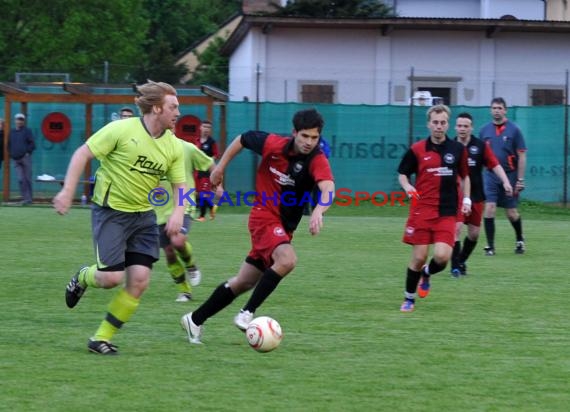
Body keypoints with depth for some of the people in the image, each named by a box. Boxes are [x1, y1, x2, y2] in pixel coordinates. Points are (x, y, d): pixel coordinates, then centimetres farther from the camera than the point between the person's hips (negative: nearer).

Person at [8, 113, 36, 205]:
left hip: (25, 158, -4)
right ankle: (26, 198, -5)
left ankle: (28, 198, 1)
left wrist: (27, 153, -10)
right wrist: (11, 154, 10)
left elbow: (32, 144, -2)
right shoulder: (12, 132, 15)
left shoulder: (27, 131, 1)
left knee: (27, 179, -2)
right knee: (21, 179, -4)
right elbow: (9, 145, 23)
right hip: (16, 159, 4)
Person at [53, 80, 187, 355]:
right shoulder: (122, 130, -15)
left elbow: (179, 185, 7)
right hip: (110, 211, -5)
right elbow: (83, 154, -10)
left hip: (143, 216, 5)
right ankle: (83, 278, 25)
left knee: (139, 281, -6)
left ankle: (101, 339, 7)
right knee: (111, 277, -13)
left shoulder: (173, 146, 1)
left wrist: (178, 213, -13)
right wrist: (67, 191, -18)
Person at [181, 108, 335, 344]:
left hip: (284, 227, 3)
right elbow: (242, 140, 7)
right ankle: (247, 313, -22)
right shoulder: (273, 144, -13)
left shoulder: (317, 160, -16)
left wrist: (319, 210, -56)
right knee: (287, 260, -30)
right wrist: (221, 167, 11)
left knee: (244, 283, 10)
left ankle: (195, 320, 25)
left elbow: (328, 187, -36)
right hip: (264, 216, -3)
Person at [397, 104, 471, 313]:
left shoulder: (458, 149, 5)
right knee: (419, 257, -2)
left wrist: (466, 199, 6)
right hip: (421, 210, -1)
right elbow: (402, 174, 9)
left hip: (447, 213, 1)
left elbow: (464, 176, 17)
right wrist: (408, 187, -11)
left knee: (442, 256, -14)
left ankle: (426, 274, 22)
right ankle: (409, 298, 17)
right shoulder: (417, 150, 0)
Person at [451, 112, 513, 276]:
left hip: (476, 196, 2)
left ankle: (462, 261, 27)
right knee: (456, 227, -17)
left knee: (474, 233, 7)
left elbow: (495, 165, -2)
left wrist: (505, 182, -14)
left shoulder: (481, 146, 0)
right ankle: (455, 265, -11)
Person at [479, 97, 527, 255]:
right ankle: (490, 246, -4)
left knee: (511, 213, 6)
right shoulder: (485, 130, 5)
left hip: (510, 175, -2)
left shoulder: (514, 130, -3)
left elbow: (521, 156, -3)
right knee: (489, 208, -10)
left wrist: (520, 180, -7)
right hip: (490, 175, 2)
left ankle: (520, 240, 31)